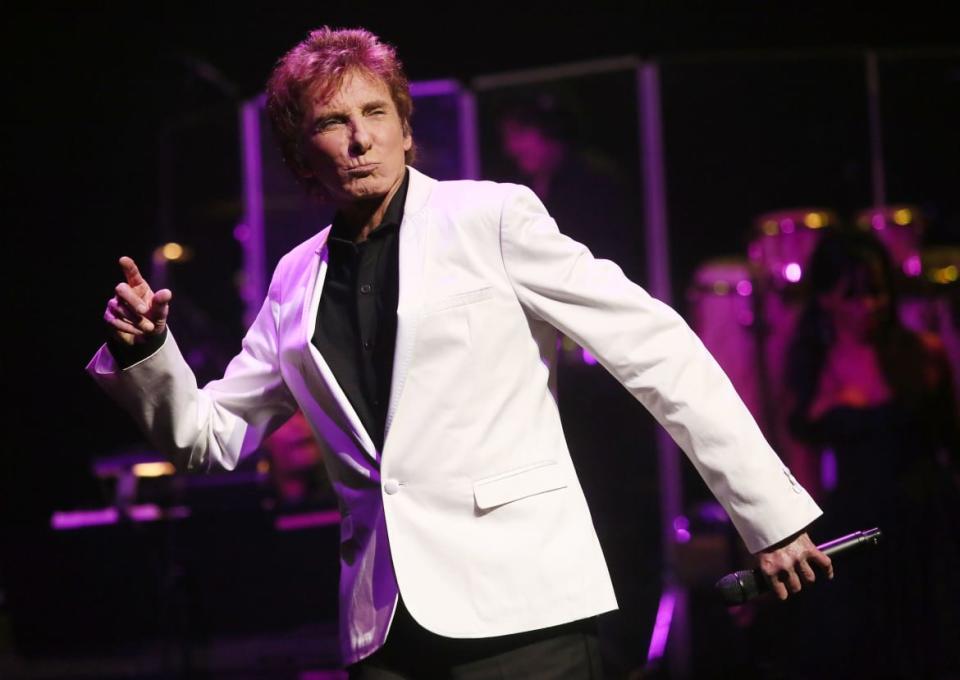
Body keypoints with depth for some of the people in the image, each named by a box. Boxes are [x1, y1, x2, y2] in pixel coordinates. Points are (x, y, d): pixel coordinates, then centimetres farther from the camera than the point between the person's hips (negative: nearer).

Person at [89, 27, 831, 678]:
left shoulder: (492, 219, -1)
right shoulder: (297, 281, 13)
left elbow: (656, 349, -3)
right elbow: (206, 434, 20)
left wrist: (772, 512, -7)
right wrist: (144, 350, 0)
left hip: (523, 603, -4)